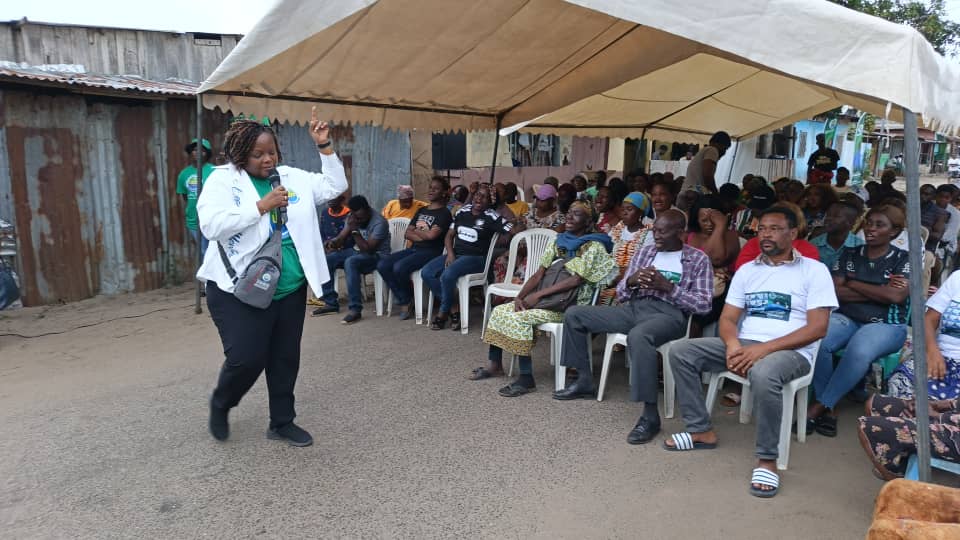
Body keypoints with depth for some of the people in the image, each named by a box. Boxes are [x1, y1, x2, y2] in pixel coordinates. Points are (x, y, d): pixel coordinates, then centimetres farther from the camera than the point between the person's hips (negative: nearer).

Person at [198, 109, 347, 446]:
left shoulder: (293, 177, 8)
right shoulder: (222, 180, -6)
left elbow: (335, 187, 8)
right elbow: (211, 225, -20)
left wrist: (324, 147, -3)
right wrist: (261, 206, -22)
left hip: (290, 290, 5)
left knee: (286, 359, 12)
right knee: (246, 358, -9)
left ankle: (282, 422, 29)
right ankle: (220, 405, 24)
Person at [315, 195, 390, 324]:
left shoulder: (379, 223, -22)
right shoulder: (352, 217, 2)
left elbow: (368, 249, -25)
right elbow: (341, 239, 2)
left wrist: (355, 230, -27)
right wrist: (334, 242, -22)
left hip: (376, 255, -8)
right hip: (357, 251, 8)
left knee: (350, 262, -37)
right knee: (325, 260, -8)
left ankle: (355, 309, -34)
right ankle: (331, 303, -1)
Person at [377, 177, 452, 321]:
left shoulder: (444, 213, -2)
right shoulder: (421, 210, 21)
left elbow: (431, 235, -16)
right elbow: (407, 234, 12)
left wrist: (415, 230, 2)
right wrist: (423, 236, -6)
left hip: (431, 252, -8)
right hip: (414, 249, 8)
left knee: (399, 267, -30)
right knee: (382, 265, -13)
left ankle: (406, 300, -1)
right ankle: (404, 301, -7)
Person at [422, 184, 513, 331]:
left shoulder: (491, 217, -7)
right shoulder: (463, 211, 9)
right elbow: (449, 235, 13)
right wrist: (450, 254, -1)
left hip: (476, 258, -6)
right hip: (455, 254, 6)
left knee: (447, 276, -31)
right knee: (426, 273, -13)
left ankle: (443, 313, -4)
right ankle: (453, 308, -5)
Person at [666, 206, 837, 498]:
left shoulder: (814, 270, -1)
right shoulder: (747, 270, 14)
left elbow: (818, 328, -10)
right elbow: (727, 318, 10)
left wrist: (764, 348, -20)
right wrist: (733, 345, -15)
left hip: (790, 352, -5)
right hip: (744, 346, 6)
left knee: (763, 373, -41)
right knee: (681, 351, -12)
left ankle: (767, 460, -23)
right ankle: (701, 431, -3)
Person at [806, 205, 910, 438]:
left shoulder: (904, 259, 6)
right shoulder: (849, 254, 13)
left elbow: (896, 296, -11)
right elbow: (835, 292, 1)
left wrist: (854, 284, -3)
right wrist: (879, 292, -5)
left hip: (885, 325, -2)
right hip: (845, 318, 3)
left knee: (859, 351, -37)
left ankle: (820, 405, -24)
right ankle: (829, 409, -19)